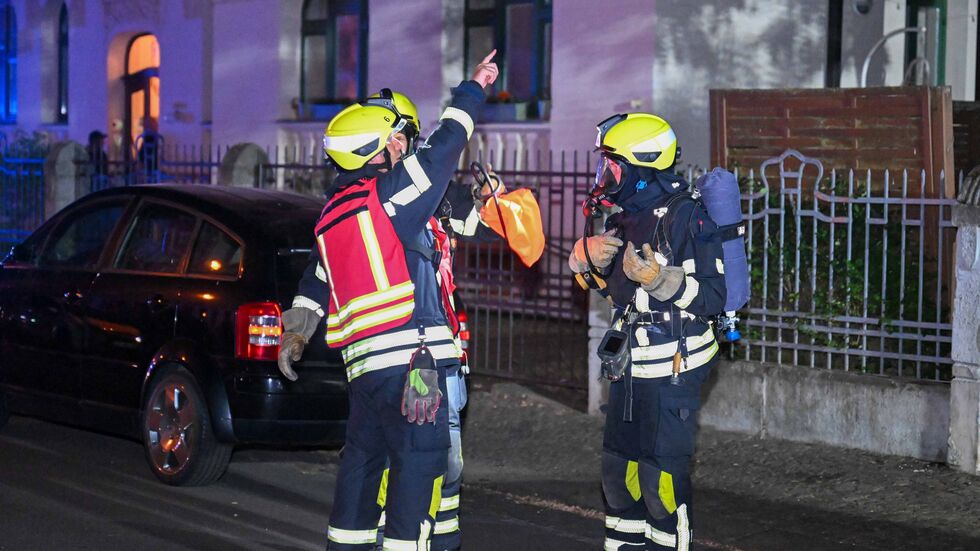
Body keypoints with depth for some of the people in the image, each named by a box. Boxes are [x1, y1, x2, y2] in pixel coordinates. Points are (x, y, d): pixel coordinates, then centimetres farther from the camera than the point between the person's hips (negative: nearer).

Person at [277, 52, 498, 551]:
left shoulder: (332, 213, 17)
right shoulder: (387, 193, -7)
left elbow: (316, 278, 27)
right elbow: (445, 148, -2)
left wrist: (297, 327, 38)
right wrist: (472, 90, 12)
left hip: (363, 361, 9)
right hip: (408, 355, -9)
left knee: (364, 456, 16)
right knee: (420, 458, -6)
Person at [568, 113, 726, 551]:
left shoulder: (685, 217, -18)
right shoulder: (625, 216, 7)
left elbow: (713, 298, -20)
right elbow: (599, 281, 20)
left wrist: (659, 280, -31)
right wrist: (586, 255, -1)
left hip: (671, 372, -9)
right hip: (629, 368, 9)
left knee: (662, 479, -4)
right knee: (619, 470, 17)